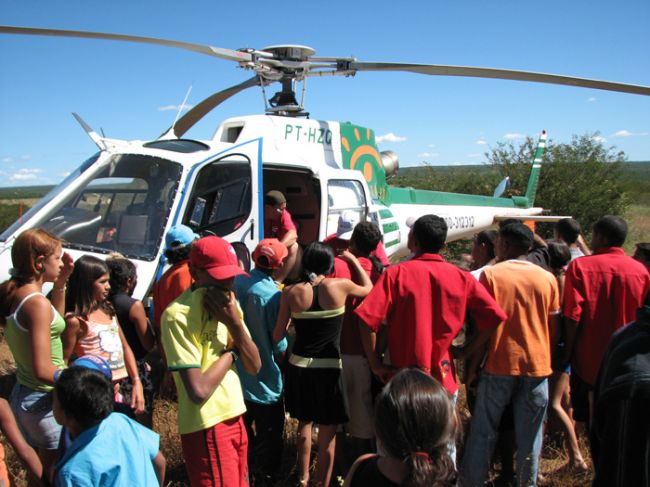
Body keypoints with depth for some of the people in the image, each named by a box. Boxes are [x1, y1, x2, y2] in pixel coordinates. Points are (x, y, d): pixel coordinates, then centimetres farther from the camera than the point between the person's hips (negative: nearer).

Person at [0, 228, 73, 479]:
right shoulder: (37, 303, -24)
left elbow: (53, 325, 16)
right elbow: (43, 370, -27)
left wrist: (60, 284, 7)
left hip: (22, 395, 9)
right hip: (45, 402, -9)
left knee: (37, 472, 22)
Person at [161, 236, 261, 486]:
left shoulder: (228, 304, 4)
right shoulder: (179, 315, -20)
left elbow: (254, 367, 2)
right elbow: (199, 391, -25)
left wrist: (234, 323, -13)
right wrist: (230, 352, -10)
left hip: (234, 417, 8)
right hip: (207, 427, -8)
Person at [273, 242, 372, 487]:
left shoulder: (291, 292, -7)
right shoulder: (339, 286, -11)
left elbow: (277, 335, -1)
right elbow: (368, 289, 10)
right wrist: (353, 260, 18)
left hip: (298, 368, 3)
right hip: (328, 369, -3)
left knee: (304, 423, 26)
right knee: (327, 435, 11)